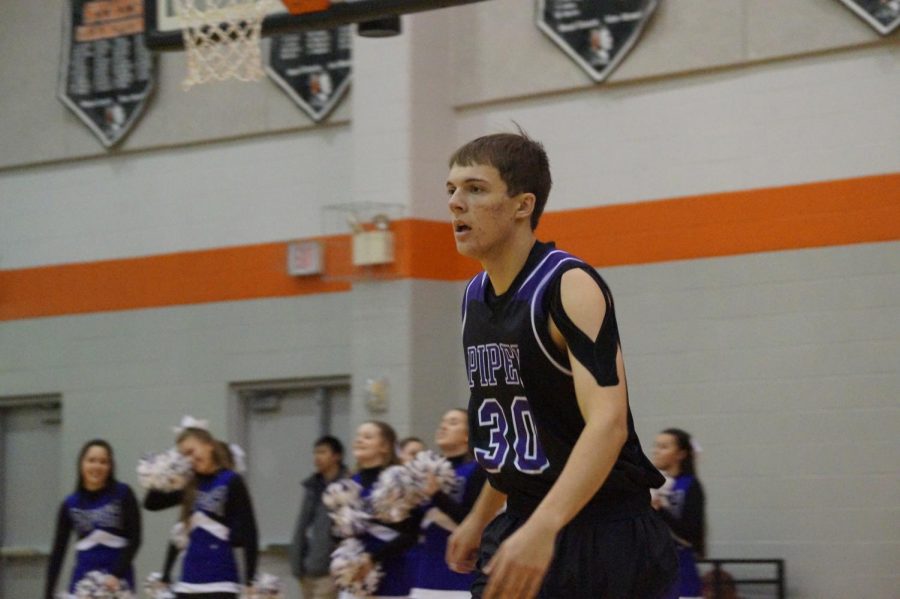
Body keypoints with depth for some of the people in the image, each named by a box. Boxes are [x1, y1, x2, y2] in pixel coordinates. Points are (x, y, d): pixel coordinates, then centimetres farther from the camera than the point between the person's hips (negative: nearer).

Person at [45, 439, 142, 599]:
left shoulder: (123, 494, -1)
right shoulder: (70, 504, 6)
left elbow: (135, 539, -5)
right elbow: (58, 551, 7)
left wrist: (116, 574, -17)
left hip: (117, 582, -2)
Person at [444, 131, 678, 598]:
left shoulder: (571, 287, -17)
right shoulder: (474, 297, 9)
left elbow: (608, 423, -29)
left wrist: (542, 528, -40)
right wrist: (480, 518, 28)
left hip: (607, 537, -7)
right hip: (522, 530, 7)